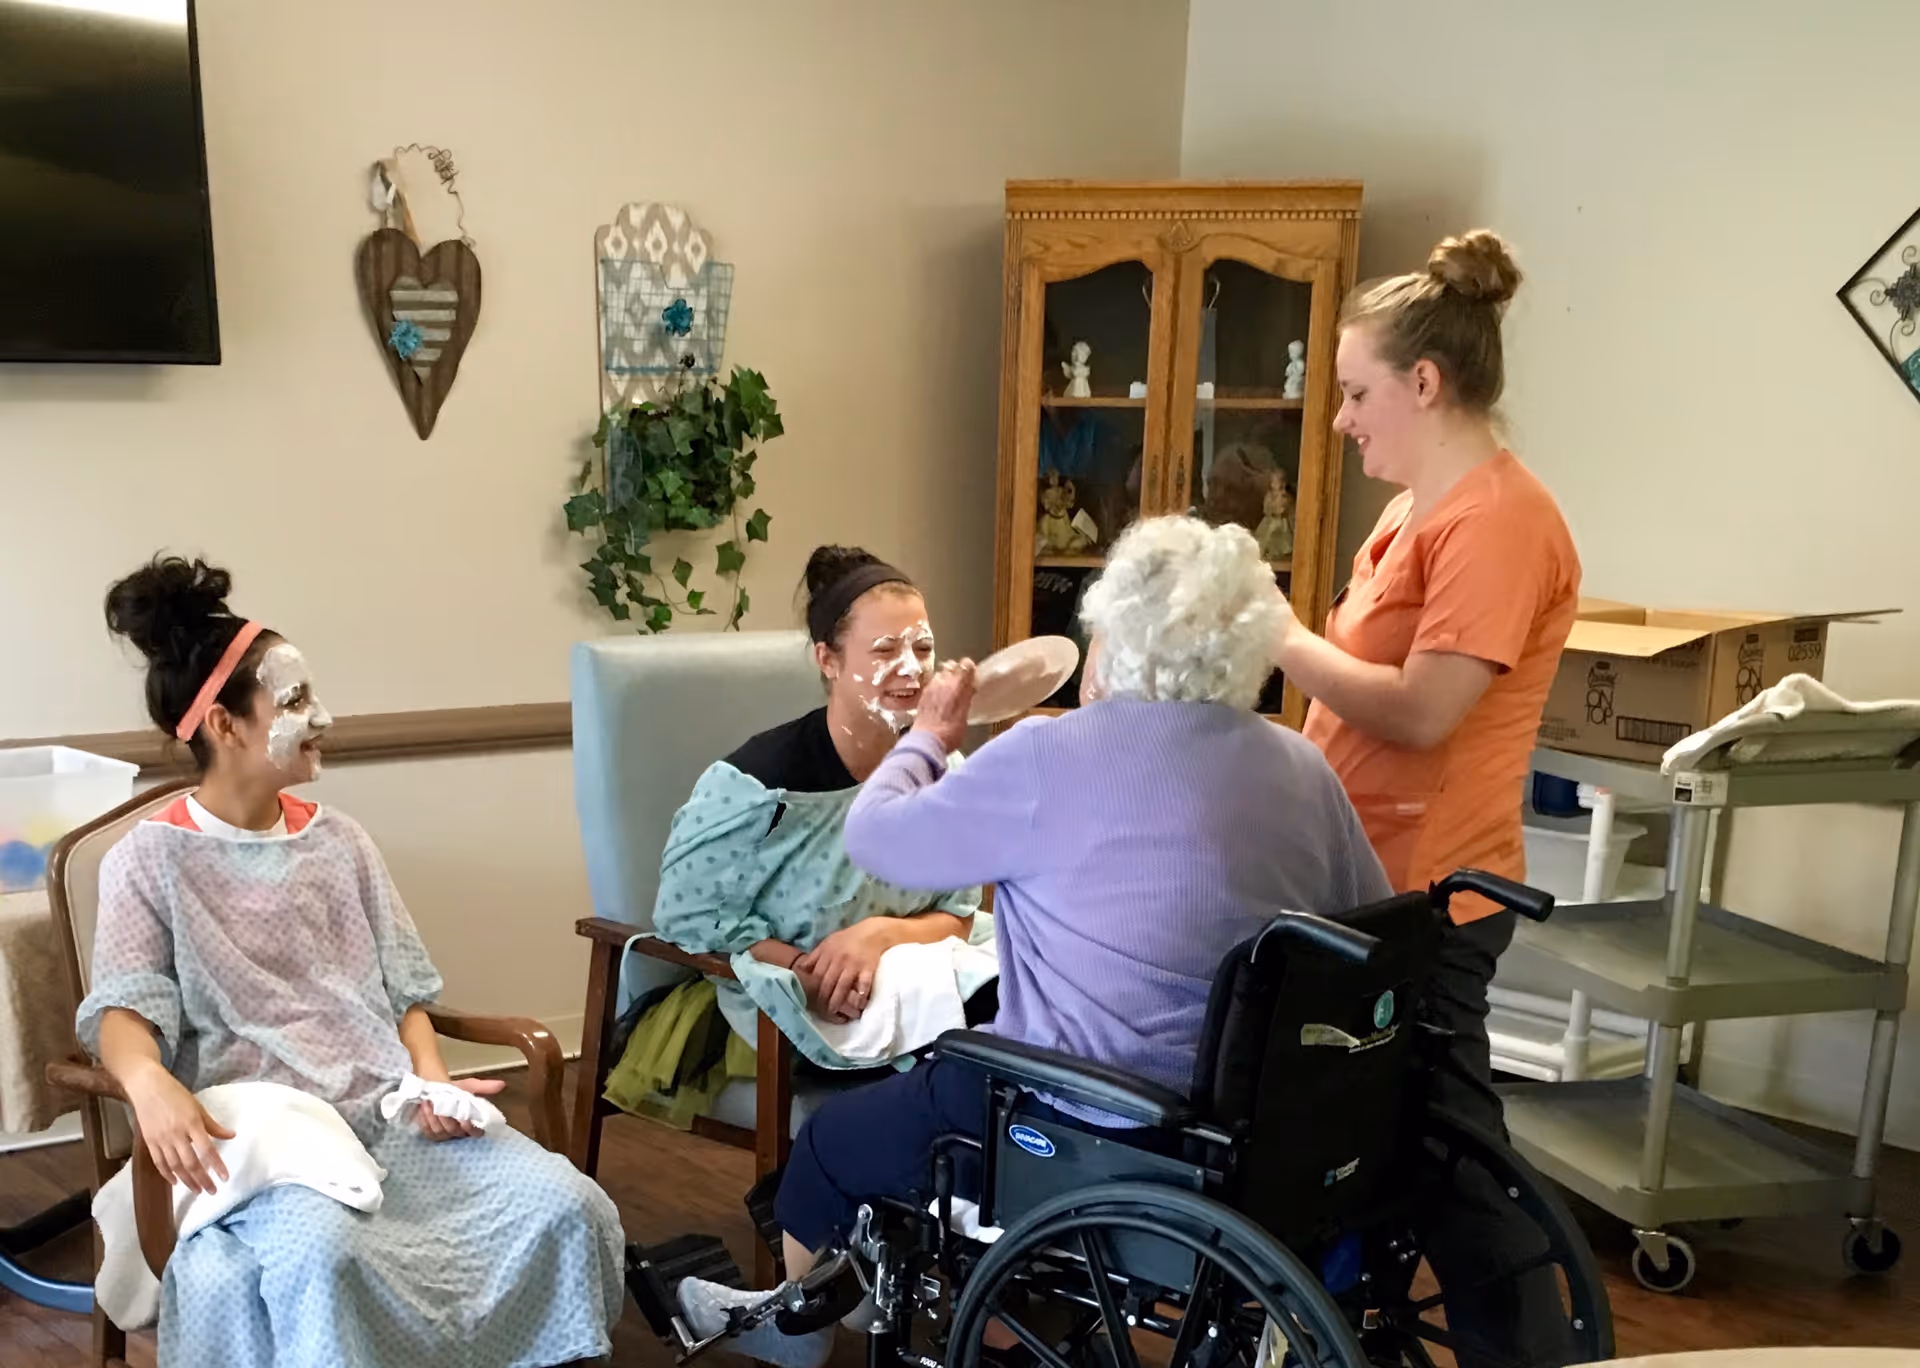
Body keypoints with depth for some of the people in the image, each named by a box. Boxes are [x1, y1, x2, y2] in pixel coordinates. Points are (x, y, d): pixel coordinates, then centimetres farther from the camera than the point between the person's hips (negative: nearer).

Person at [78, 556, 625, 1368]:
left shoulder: (335, 837, 15)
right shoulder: (150, 860, 2)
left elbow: (402, 981, 12)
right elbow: (123, 1006, -9)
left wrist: (430, 1074, -7)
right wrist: (149, 1082, -33)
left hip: (392, 1104, 4)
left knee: (567, 1204, -18)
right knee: (322, 1251, -38)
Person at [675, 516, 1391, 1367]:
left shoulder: (1052, 757, -15)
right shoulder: (1306, 771, 0)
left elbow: (874, 837, -4)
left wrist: (929, 736, 16)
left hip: (1089, 1137, -7)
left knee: (832, 1138, 21)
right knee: (929, 1077, 30)